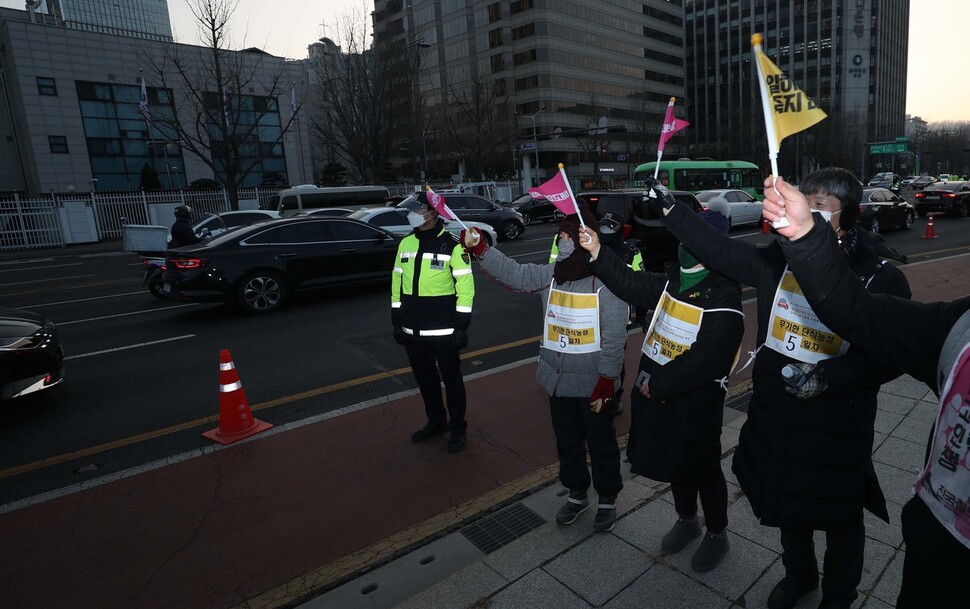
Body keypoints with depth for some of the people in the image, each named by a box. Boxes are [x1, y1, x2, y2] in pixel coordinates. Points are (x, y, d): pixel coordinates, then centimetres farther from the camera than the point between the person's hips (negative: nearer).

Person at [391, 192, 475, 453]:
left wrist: (461, 326, -12)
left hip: (444, 330, -5)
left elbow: (465, 286, -10)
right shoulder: (406, 244, 7)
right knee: (424, 378, 17)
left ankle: (458, 427, 26)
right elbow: (397, 283, 12)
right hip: (413, 330, 6)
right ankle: (436, 421, 37)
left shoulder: (452, 245, -10)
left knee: (452, 379, 8)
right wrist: (397, 321, 11)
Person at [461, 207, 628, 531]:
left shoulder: (607, 280, -17)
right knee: (567, 442, 21)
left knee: (601, 444, 13)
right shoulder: (553, 273, 1)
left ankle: (608, 499, 35)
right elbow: (515, 274, -1)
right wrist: (479, 249, -11)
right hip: (558, 380, 6)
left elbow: (614, 337, -17)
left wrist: (606, 382, -17)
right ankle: (577, 494, 42)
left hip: (592, 383, -6)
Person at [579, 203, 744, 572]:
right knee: (674, 461, 22)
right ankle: (686, 520, 45)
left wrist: (658, 385, -21)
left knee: (702, 468, 11)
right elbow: (632, 285, 2)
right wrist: (597, 252, -10)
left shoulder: (724, 297, -20)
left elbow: (707, 359, -26)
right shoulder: (673, 280, 4)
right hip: (656, 391, 7)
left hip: (696, 401, -7)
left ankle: (717, 534, 35)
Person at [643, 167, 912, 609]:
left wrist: (827, 376, -24)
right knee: (787, 501, 23)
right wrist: (670, 208, -6)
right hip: (775, 414, 4)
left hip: (838, 424, -3)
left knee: (840, 516, 17)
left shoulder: (879, 277, -12)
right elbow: (721, 251, -3)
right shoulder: (781, 259, -2)